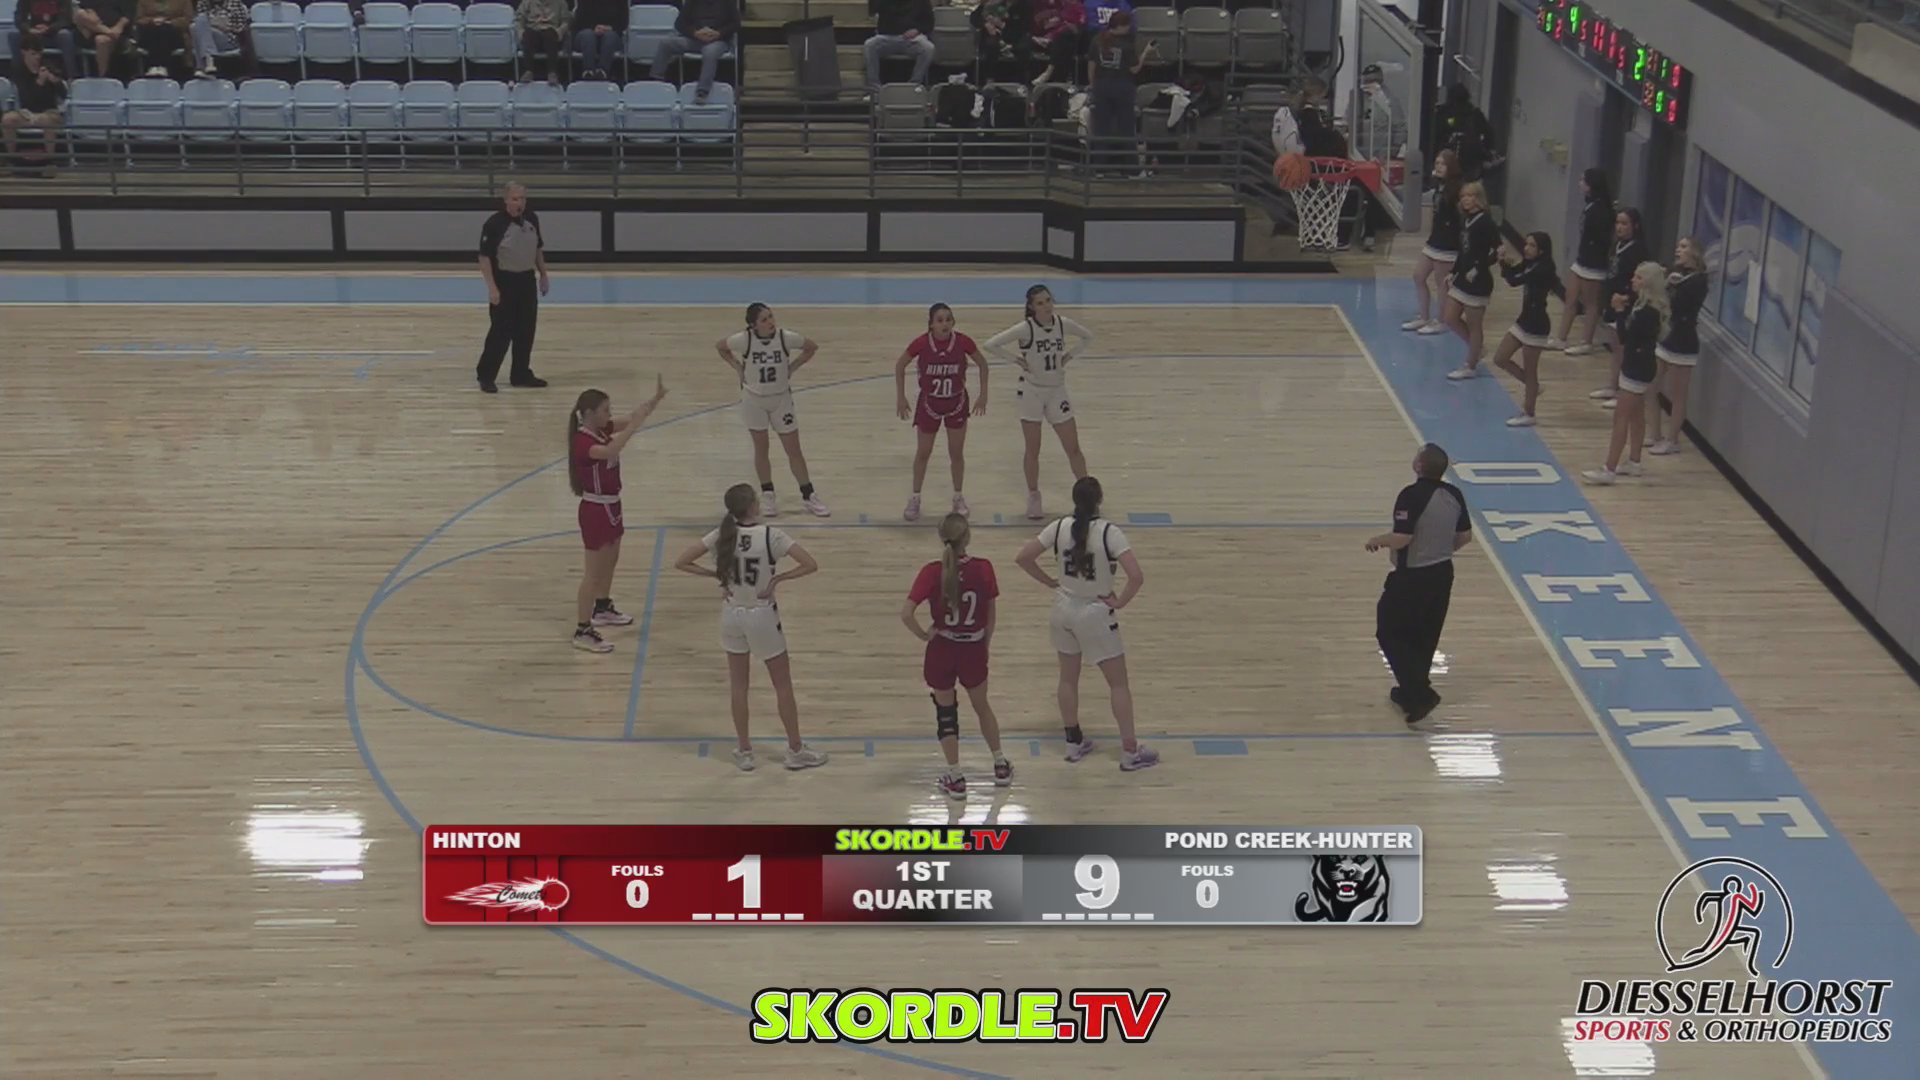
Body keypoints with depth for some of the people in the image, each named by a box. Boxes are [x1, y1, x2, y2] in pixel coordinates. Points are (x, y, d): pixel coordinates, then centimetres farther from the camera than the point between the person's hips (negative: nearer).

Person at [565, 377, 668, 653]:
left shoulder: (603, 429, 1)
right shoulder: (582, 441, -26)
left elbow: (633, 419, 4)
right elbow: (609, 452, -45)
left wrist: (656, 399, -10)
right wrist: (633, 427, -46)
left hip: (610, 505, 10)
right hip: (595, 509, -10)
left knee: (610, 560, 27)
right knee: (594, 572, -5)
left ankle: (602, 608, 47)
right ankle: (582, 632, 0)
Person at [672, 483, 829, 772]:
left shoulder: (721, 535, -10)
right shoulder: (770, 536, -19)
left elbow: (681, 563, -6)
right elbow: (810, 565, -21)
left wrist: (716, 575, -4)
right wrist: (777, 578, -10)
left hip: (732, 616, 3)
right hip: (762, 617, -3)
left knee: (738, 686, 16)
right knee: (783, 686, 12)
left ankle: (744, 752, 24)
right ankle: (796, 751, 22)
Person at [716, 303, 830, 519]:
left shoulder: (785, 337, -17)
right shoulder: (745, 340, -18)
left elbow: (812, 347, -1)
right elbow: (720, 347, 0)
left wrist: (792, 367, -7)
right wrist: (738, 367, -6)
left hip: (781, 399, 0)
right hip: (753, 400, 0)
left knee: (794, 450, 4)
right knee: (761, 449, 9)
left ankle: (809, 495, 13)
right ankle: (767, 496, 21)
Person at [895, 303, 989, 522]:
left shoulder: (963, 342, -20)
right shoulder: (921, 343, -22)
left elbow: (982, 364, -2)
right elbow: (900, 366, -6)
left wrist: (983, 395, -1)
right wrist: (900, 398, -5)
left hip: (956, 403, 1)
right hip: (929, 403, -1)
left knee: (957, 453, 9)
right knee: (923, 453, 10)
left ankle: (958, 498, 25)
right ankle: (914, 499, 23)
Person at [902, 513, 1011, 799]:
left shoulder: (932, 573, -17)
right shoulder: (983, 569, -13)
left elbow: (906, 614, -23)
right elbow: (990, 615, -2)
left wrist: (924, 635, -6)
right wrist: (985, 645, 12)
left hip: (942, 651, -2)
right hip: (973, 650, 2)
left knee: (945, 712, 15)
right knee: (982, 706, 24)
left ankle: (955, 778, 20)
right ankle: (1001, 765, 37)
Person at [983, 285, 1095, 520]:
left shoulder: (1062, 323, -6)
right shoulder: (1026, 328, -19)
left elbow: (1087, 337, 12)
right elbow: (990, 345, -22)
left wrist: (1068, 355, 0)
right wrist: (1016, 360, -18)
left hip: (1057, 391, 3)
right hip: (1031, 391, -3)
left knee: (1073, 448, 7)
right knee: (1033, 450, 5)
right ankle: (1033, 497, 21)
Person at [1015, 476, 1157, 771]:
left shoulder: (1059, 528, -9)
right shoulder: (1109, 533, -21)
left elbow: (1023, 558, -5)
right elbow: (1136, 576, -28)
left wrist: (1050, 582, 4)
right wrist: (1120, 601, -11)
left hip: (1064, 609, 4)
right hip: (1095, 614, -4)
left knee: (1068, 678, 21)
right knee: (1118, 683, 8)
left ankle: (1074, 741, 31)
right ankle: (1130, 751, 13)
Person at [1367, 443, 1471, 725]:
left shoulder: (1412, 495, -23)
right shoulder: (1454, 495, 0)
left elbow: (1401, 539, -27)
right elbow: (1465, 536, 9)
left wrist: (1377, 541, -7)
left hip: (1412, 577, -7)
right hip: (1442, 573, 8)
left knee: (1390, 631, 5)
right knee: (1425, 637, 19)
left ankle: (1419, 694, -6)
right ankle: (1411, 691, 31)